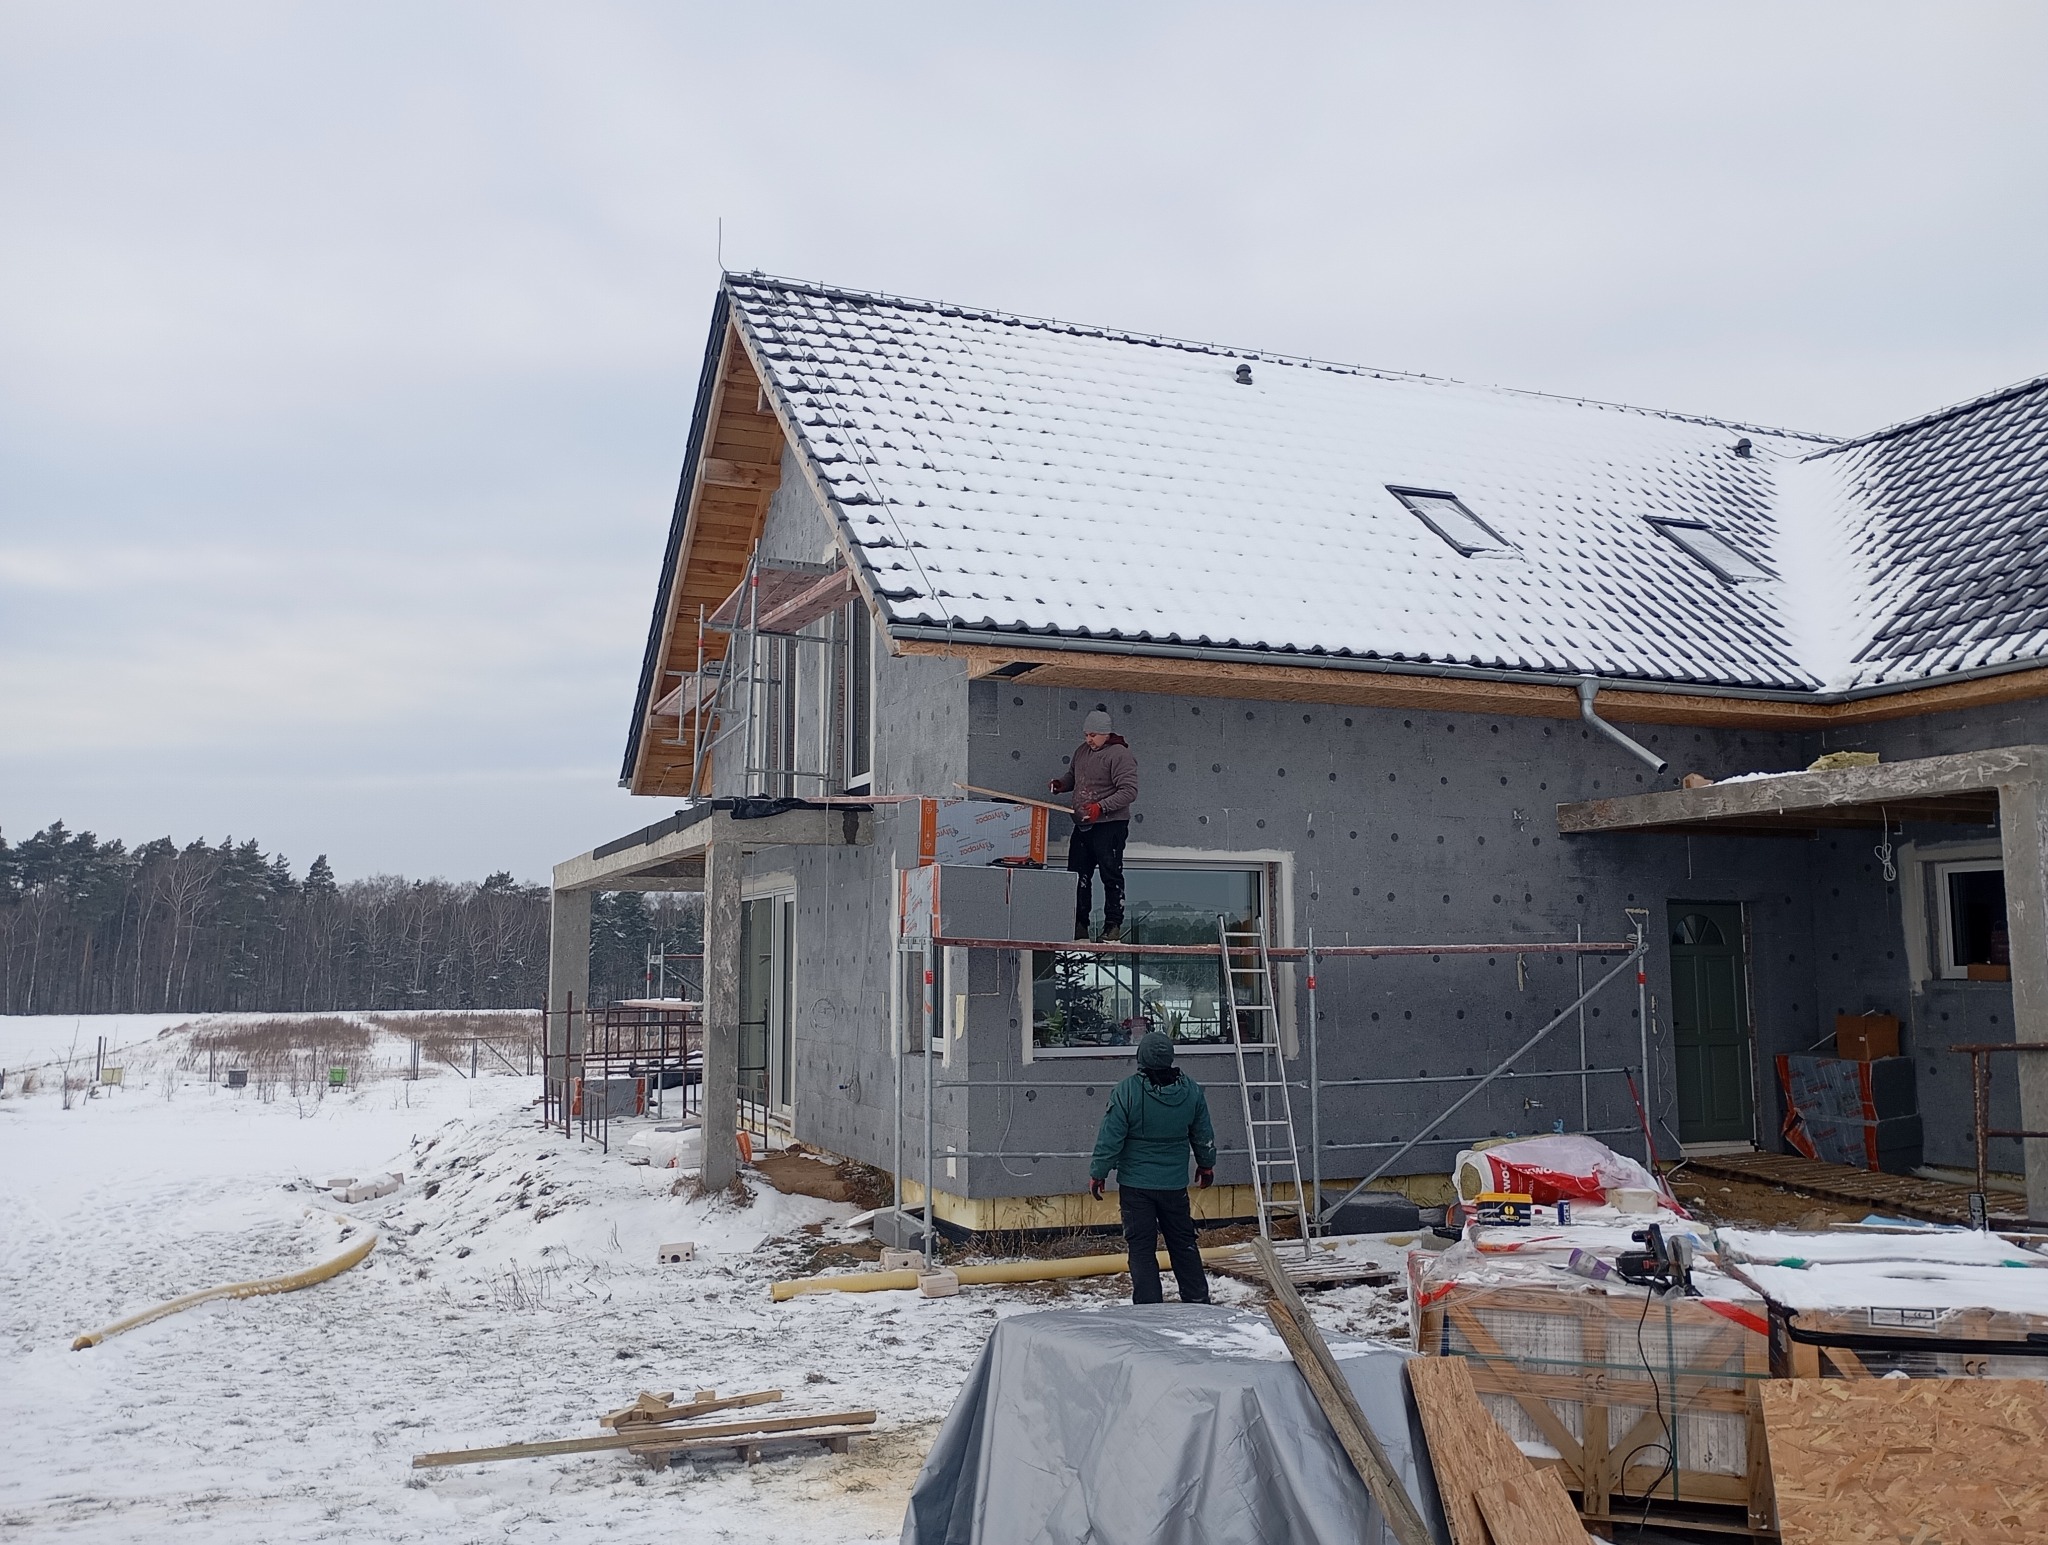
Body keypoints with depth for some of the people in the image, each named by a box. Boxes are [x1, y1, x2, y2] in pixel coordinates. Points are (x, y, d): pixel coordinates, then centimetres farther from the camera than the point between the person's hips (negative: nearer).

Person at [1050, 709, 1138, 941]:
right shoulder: (1082, 751, 13)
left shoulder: (1120, 755, -12)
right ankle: (1079, 925, 15)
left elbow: (1129, 791, -17)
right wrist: (1061, 784, 5)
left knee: (1111, 876, -3)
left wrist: (1101, 807, -25)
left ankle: (1113, 926, 3)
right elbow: (1072, 776, 28)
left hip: (1110, 825, -8)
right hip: (1082, 825, 8)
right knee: (1078, 876, 8)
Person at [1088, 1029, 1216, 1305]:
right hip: (1175, 1184, 4)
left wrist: (1097, 1173, -1)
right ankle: (1198, 1302, 24)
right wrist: (1207, 1165, 26)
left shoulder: (1127, 1091, -17)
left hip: (1135, 1184, -4)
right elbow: (1204, 1135, 9)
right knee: (1184, 1243, 17)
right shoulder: (1192, 1090, -3)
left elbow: (1110, 1139, -13)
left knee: (1141, 1248, 4)